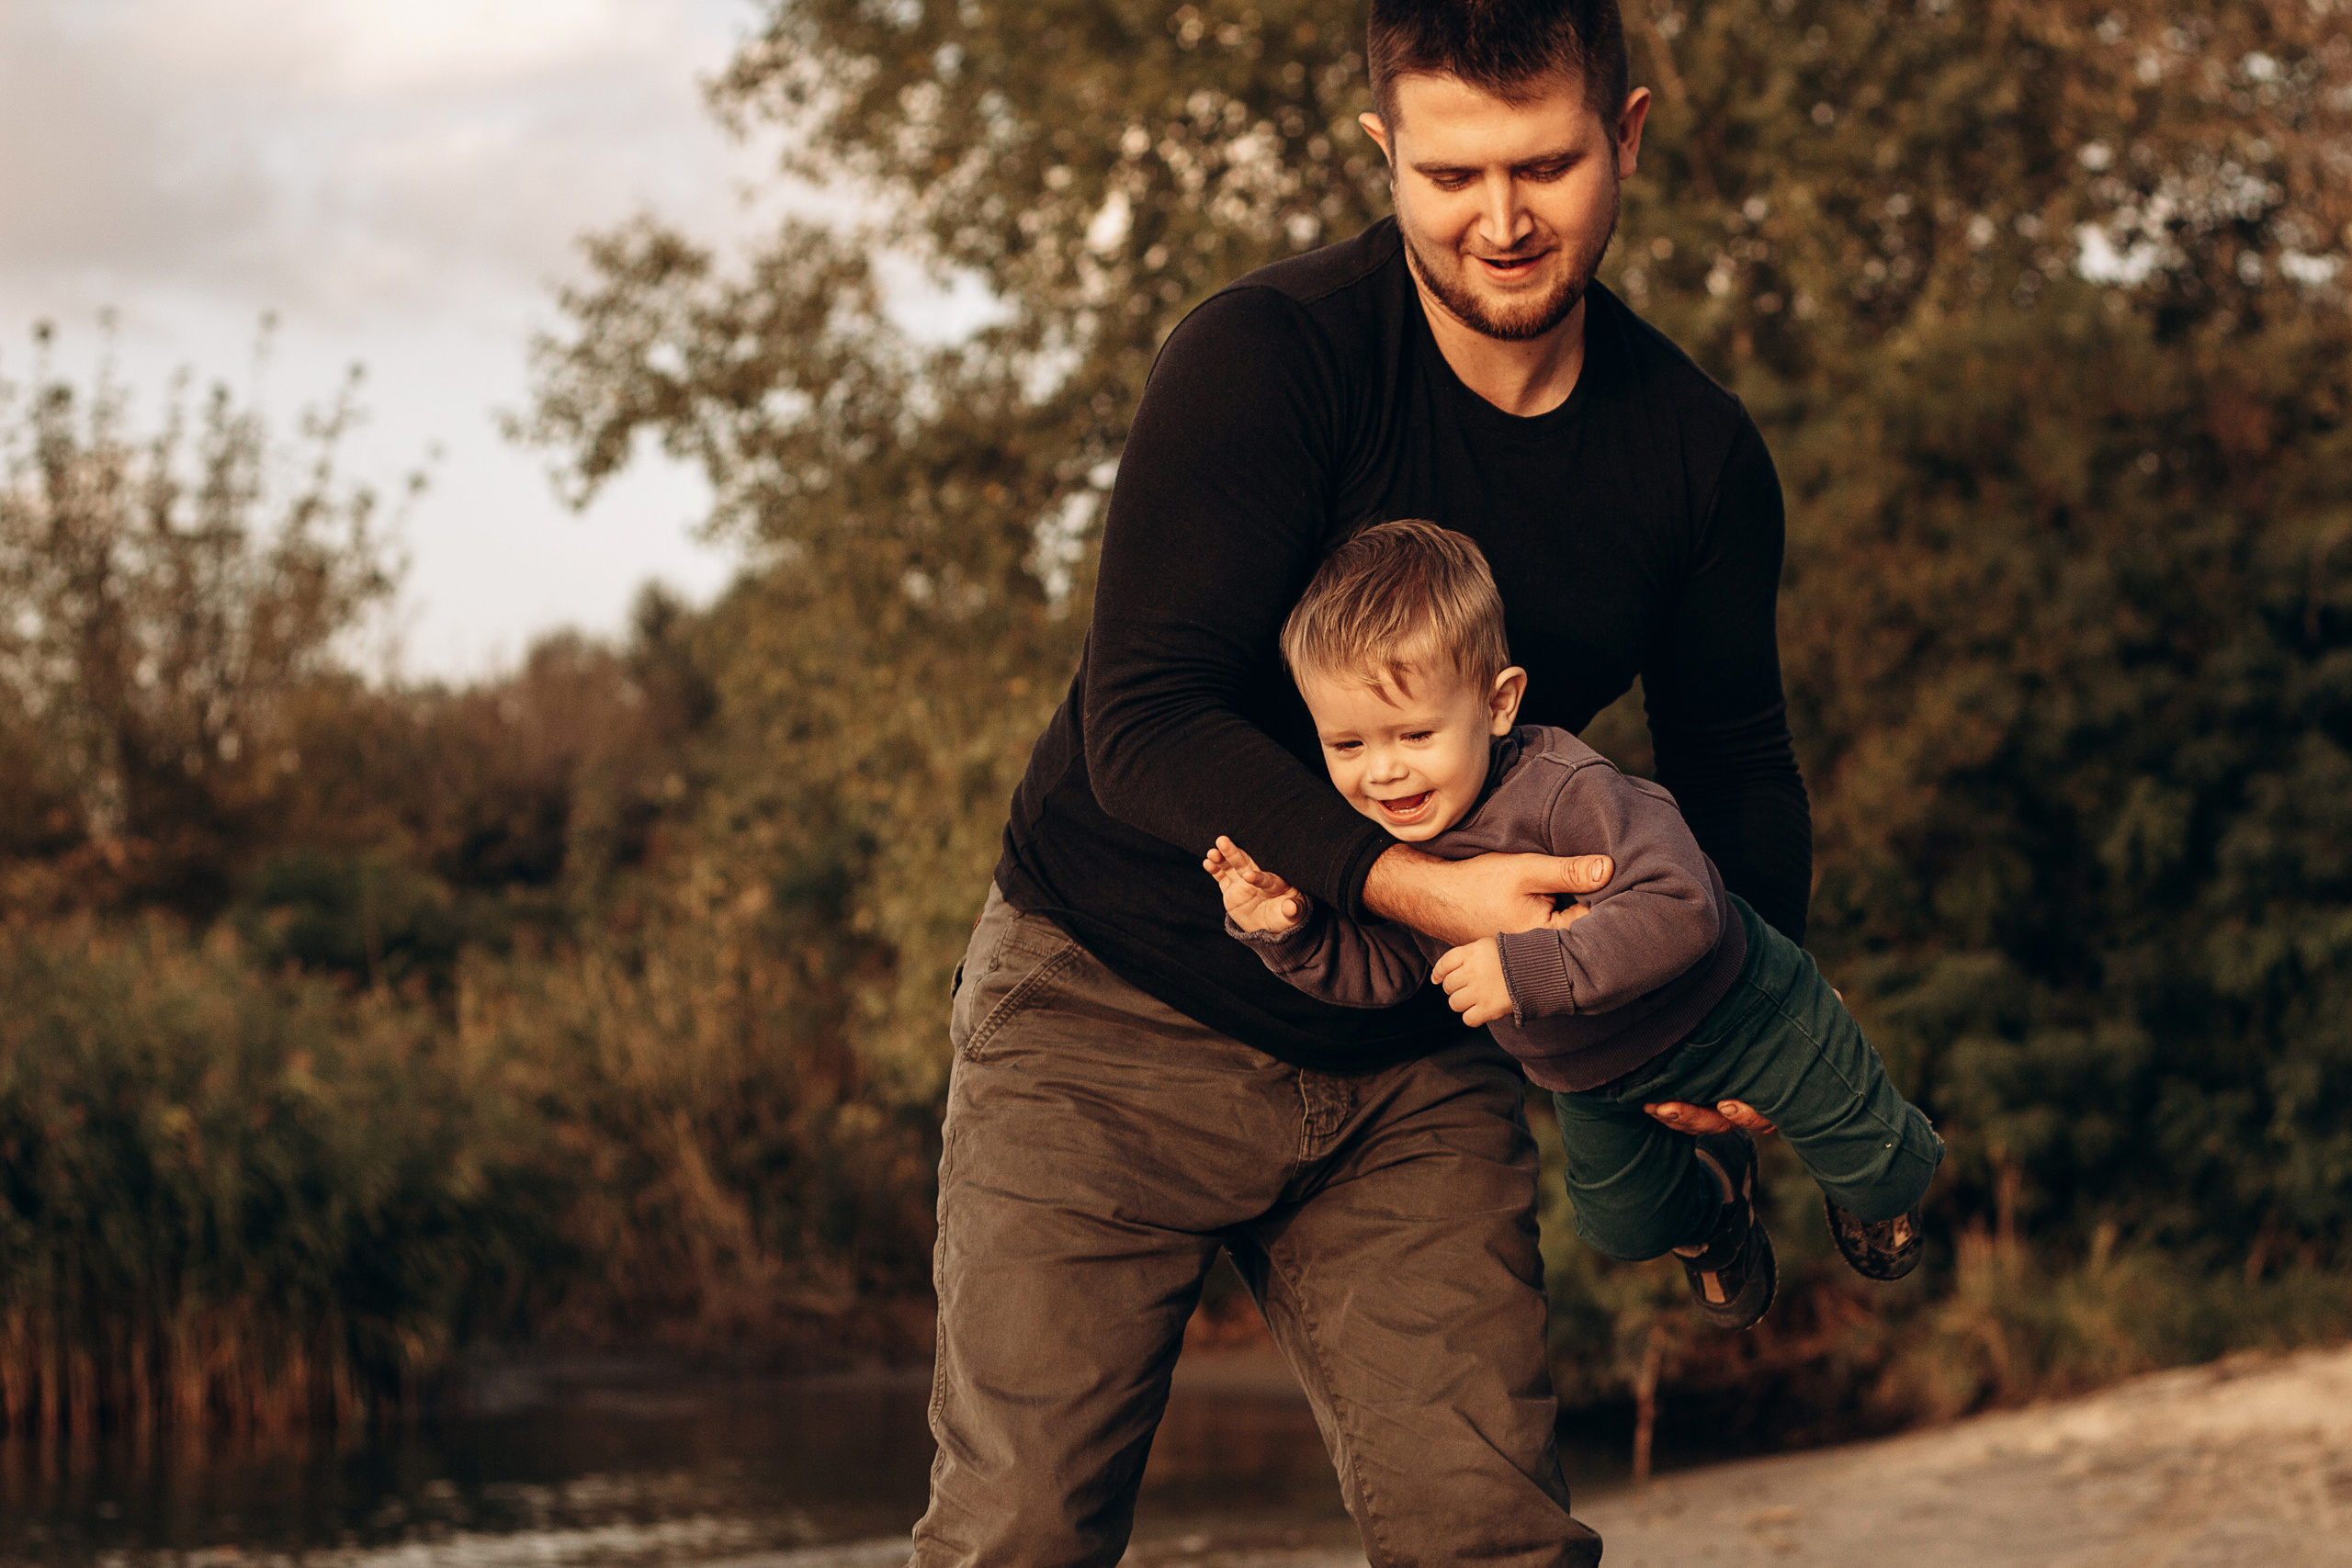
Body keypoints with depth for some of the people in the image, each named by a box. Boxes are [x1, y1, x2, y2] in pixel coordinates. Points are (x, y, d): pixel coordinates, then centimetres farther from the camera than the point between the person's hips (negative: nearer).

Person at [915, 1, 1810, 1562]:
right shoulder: (1267, 360, -19)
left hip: (1416, 1070, 4)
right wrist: (1415, 886, -34)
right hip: (1117, 1010, -4)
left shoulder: (1697, 455, -2)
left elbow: (1735, 761, 13)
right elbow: (1146, 726, -24)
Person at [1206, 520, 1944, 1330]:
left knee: (1872, 1164, 7)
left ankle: (1885, 1180, 45)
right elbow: (1380, 969, -8)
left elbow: (1680, 909, -49)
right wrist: (1285, 929, -27)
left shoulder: (1564, 792, -42)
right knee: (1620, 1221, 22)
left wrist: (1530, 968, -54)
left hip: (1730, 1011, -5)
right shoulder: (1381, 845, -21)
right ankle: (1708, 1201, 56)